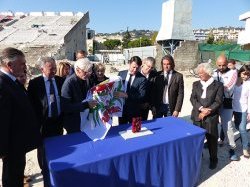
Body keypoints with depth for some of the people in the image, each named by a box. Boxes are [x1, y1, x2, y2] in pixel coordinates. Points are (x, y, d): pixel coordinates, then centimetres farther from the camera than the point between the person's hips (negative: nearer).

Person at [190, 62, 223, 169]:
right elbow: (192, 99, -1)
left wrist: (207, 111, -14)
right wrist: (201, 108, -15)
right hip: (197, 116, 3)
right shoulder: (196, 84, 9)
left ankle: (213, 159, 28)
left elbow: (218, 102, -6)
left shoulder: (218, 85, -1)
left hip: (211, 117, -3)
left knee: (212, 139, 7)